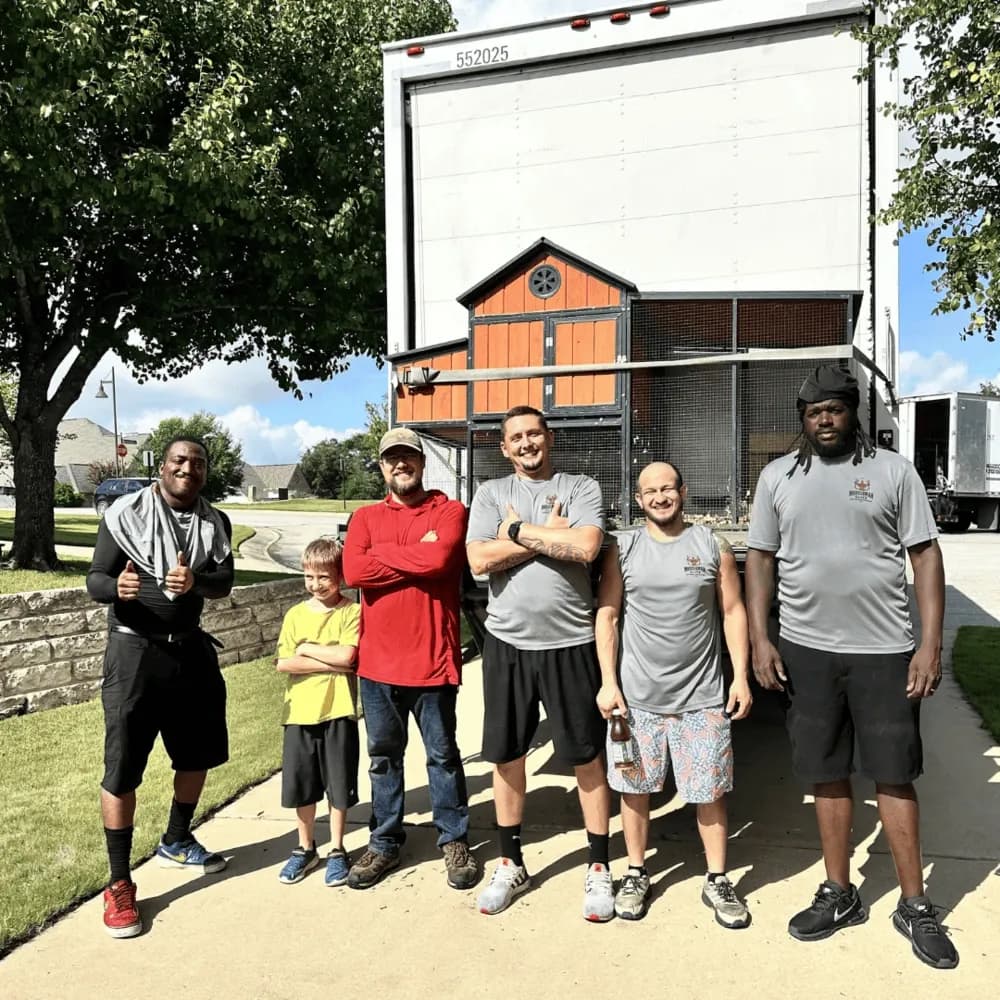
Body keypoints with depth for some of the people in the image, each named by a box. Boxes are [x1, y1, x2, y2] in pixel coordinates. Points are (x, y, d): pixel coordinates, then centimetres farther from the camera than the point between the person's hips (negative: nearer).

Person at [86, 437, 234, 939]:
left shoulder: (215, 522, 2)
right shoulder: (125, 514, -9)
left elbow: (225, 581, -8)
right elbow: (94, 580, -10)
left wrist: (195, 581, -31)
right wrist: (117, 587, -34)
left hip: (191, 648, 5)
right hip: (135, 651, -5)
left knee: (199, 752, 18)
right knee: (122, 768, -3)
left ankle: (176, 842, 41)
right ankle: (119, 884, 12)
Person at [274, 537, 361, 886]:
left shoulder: (352, 612, -6)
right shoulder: (296, 614, 4)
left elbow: (347, 655, -20)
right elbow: (284, 663, -6)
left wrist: (306, 649, -9)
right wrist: (331, 662, -14)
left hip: (338, 713, -3)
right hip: (300, 713, 3)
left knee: (339, 785, 8)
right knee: (301, 785, 13)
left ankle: (336, 850, 26)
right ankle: (306, 848, 32)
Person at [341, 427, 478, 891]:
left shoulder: (450, 511, -1)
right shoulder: (365, 517, 8)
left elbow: (440, 558, -21)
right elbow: (352, 571, -9)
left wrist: (382, 554, -9)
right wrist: (418, 560, -12)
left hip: (433, 658, -3)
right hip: (378, 659, 3)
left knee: (443, 754, 11)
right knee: (383, 756, 15)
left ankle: (455, 840, 26)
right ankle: (384, 843, 29)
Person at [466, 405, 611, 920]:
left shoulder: (582, 488, 1)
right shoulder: (491, 493, 6)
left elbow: (586, 547, -18)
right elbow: (480, 560, -10)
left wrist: (519, 530, -11)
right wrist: (551, 535, -10)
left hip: (570, 643, -2)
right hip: (506, 643, 2)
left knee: (587, 757, 8)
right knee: (507, 757, 12)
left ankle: (599, 867, 24)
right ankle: (511, 863, 30)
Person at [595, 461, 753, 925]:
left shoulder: (712, 545, 2)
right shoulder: (622, 548, 0)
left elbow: (733, 612, 3)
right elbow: (606, 616, -1)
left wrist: (741, 676, -3)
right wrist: (608, 682, -6)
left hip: (702, 695, 0)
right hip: (637, 694, 0)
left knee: (710, 791, 7)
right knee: (634, 787, 10)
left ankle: (717, 880, 25)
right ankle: (636, 874, 29)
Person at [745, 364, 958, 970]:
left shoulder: (892, 470, 0)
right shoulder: (778, 477, 5)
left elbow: (926, 556, -2)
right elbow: (761, 559, 7)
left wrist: (931, 644, -9)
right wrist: (760, 638, -1)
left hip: (883, 649, -2)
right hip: (806, 649, 2)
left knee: (894, 776, 7)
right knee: (828, 775, 11)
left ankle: (916, 907, 23)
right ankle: (839, 894, 27)